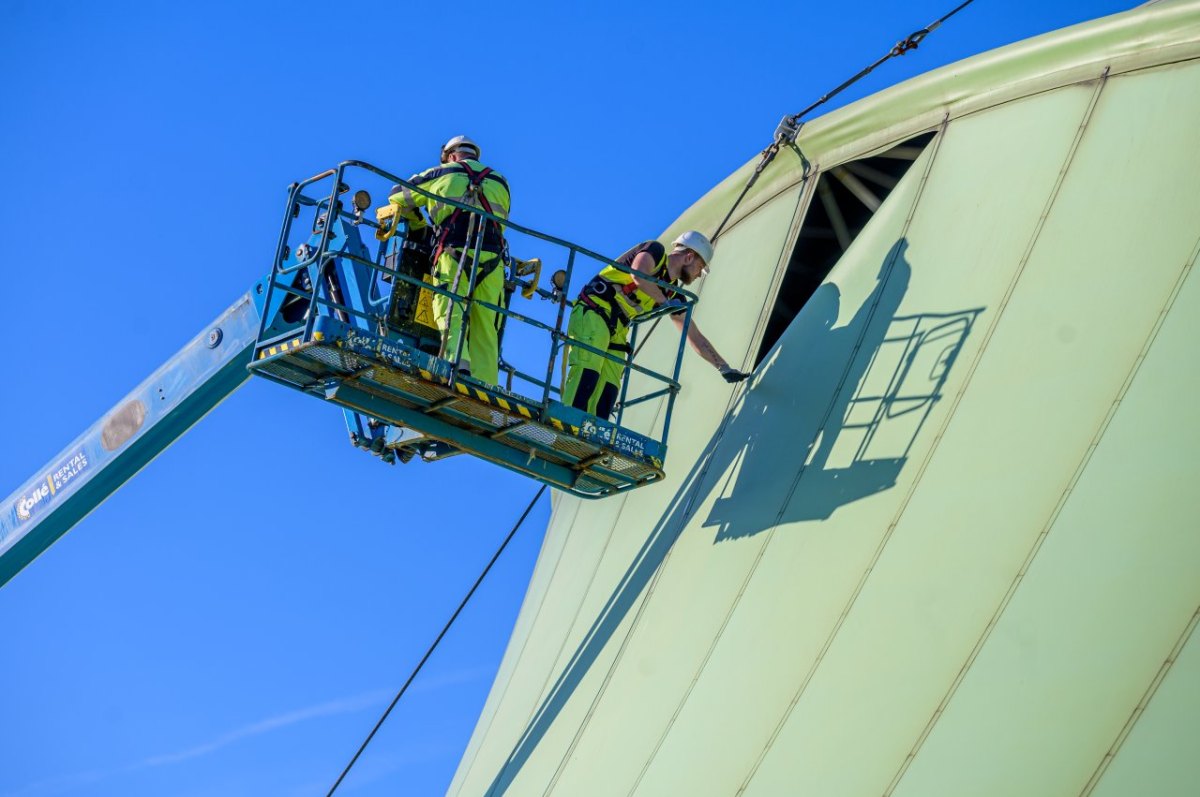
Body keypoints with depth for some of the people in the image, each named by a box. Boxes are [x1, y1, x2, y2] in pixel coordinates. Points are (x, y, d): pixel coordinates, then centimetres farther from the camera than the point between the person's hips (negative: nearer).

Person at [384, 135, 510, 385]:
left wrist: (417, 223, 43)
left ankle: (457, 361, -40)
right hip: (491, 259, 2)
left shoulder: (441, 173, 20)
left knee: (450, 314, -13)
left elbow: (398, 196, 29)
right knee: (485, 328, 0)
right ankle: (485, 387, -11)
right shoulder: (500, 182, 26)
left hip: (453, 253, -2)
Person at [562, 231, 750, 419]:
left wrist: (724, 367, 21)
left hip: (616, 331, 8)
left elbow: (695, 337, 23)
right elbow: (638, 275, -23)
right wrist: (666, 302, -9)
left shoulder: (674, 294, 19)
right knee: (587, 374, -25)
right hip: (593, 313, -8)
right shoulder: (655, 251, 0)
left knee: (607, 394, -7)